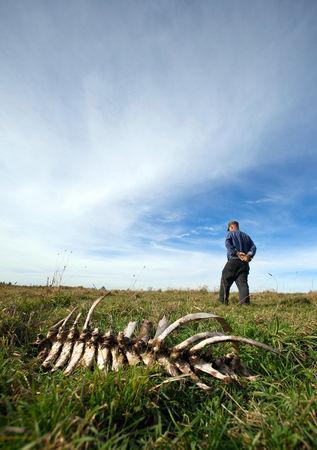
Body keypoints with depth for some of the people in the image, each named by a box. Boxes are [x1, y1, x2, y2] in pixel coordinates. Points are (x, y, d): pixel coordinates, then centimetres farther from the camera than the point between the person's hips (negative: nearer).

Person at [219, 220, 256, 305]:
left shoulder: (230, 234, 9)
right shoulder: (246, 236, 25)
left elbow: (228, 244, -13)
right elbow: (253, 247, 10)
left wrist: (237, 253, -18)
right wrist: (249, 255, -5)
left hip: (233, 261, -5)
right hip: (244, 263, 5)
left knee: (225, 282, 3)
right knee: (243, 283, -2)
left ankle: (223, 303, 4)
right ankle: (245, 303, -16)